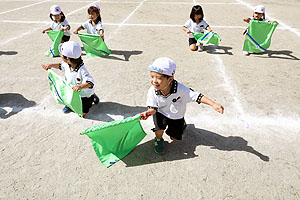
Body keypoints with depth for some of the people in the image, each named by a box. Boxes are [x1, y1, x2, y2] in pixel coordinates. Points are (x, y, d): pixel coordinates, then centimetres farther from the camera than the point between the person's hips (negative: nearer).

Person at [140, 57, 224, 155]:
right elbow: (153, 107, -20)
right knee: (160, 124, -30)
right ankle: (158, 139, 6)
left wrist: (214, 104, -35)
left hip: (176, 116, 0)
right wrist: (148, 112, -43)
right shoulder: (152, 91, -29)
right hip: (161, 114, 0)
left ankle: (181, 124, 42)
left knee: (175, 138, 8)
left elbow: (196, 96, -29)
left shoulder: (179, 89, -34)